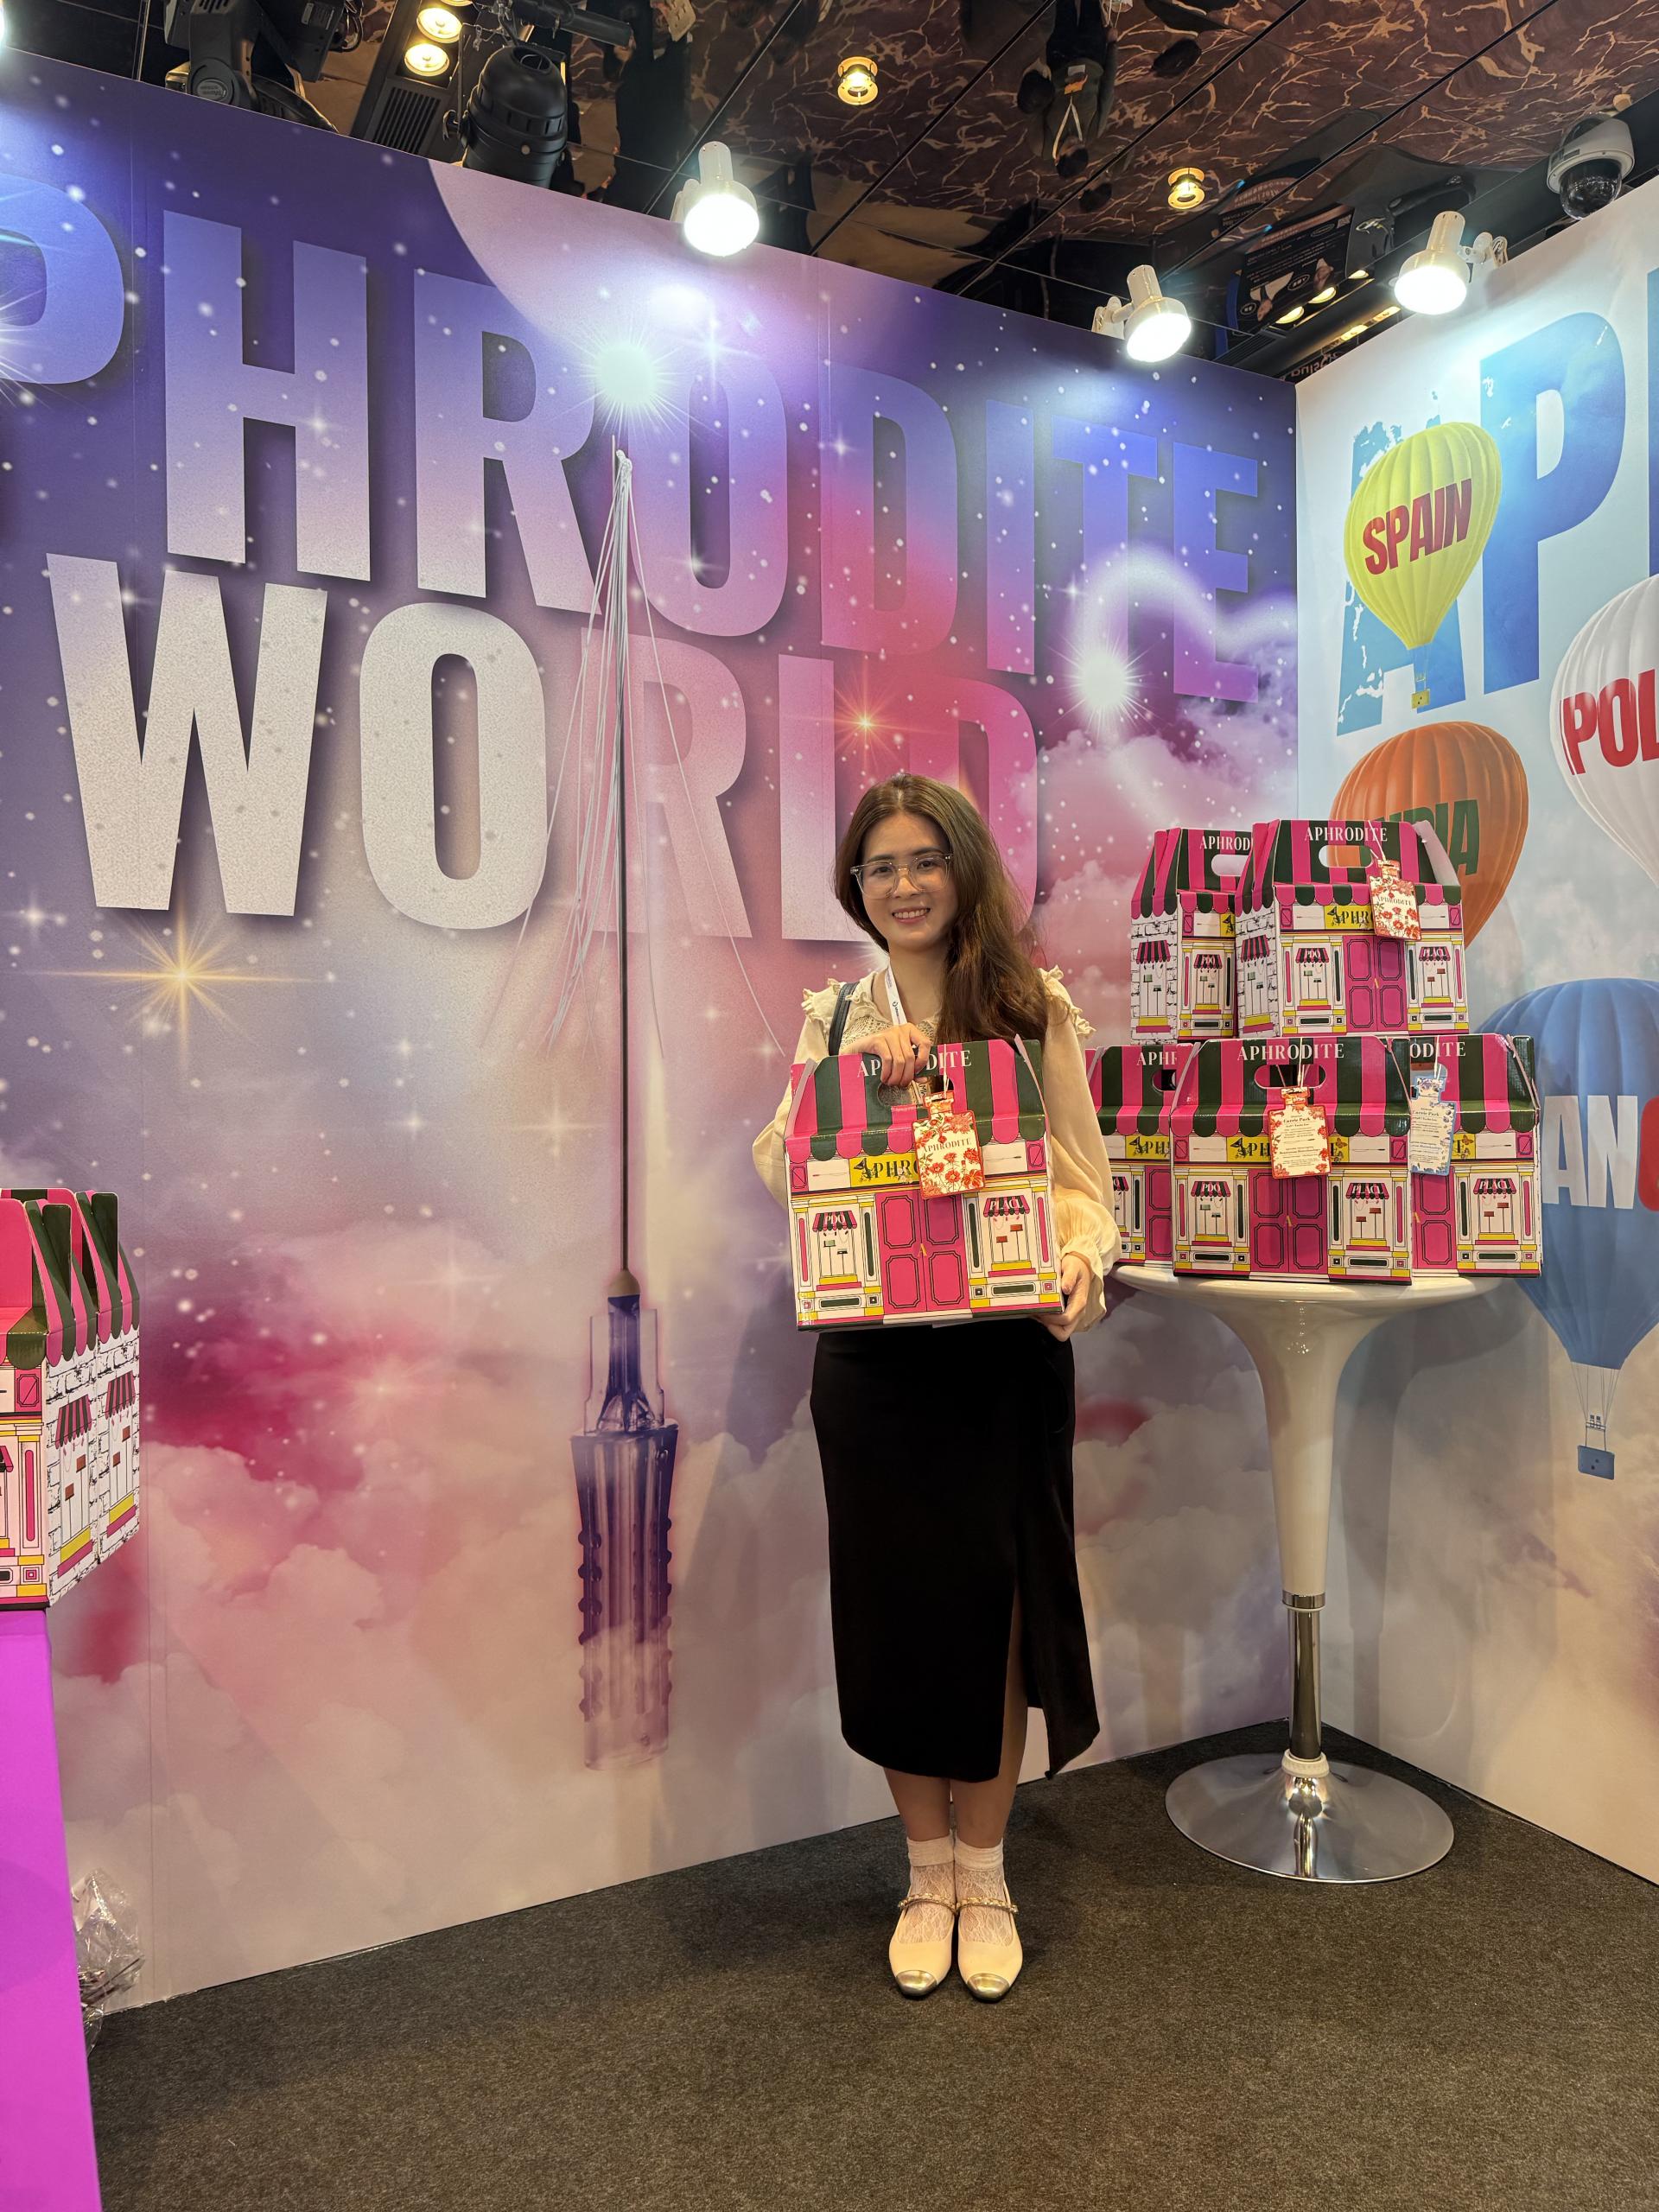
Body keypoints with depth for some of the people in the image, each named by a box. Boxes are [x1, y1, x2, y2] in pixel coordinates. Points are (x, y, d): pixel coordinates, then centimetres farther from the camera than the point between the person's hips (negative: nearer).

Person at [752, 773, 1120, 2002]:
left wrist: (1080, 1263, -21)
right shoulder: (833, 1014, 7)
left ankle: (984, 1876, 30)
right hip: (873, 1356, 2)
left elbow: (1083, 1173, -2)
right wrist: (853, 1070, -17)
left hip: (1007, 1355, -1)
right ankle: (928, 1874, 32)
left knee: (992, 1604, 7)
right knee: (893, 1603, 10)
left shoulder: (1034, 1006, 1)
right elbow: (780, 1168, -3)